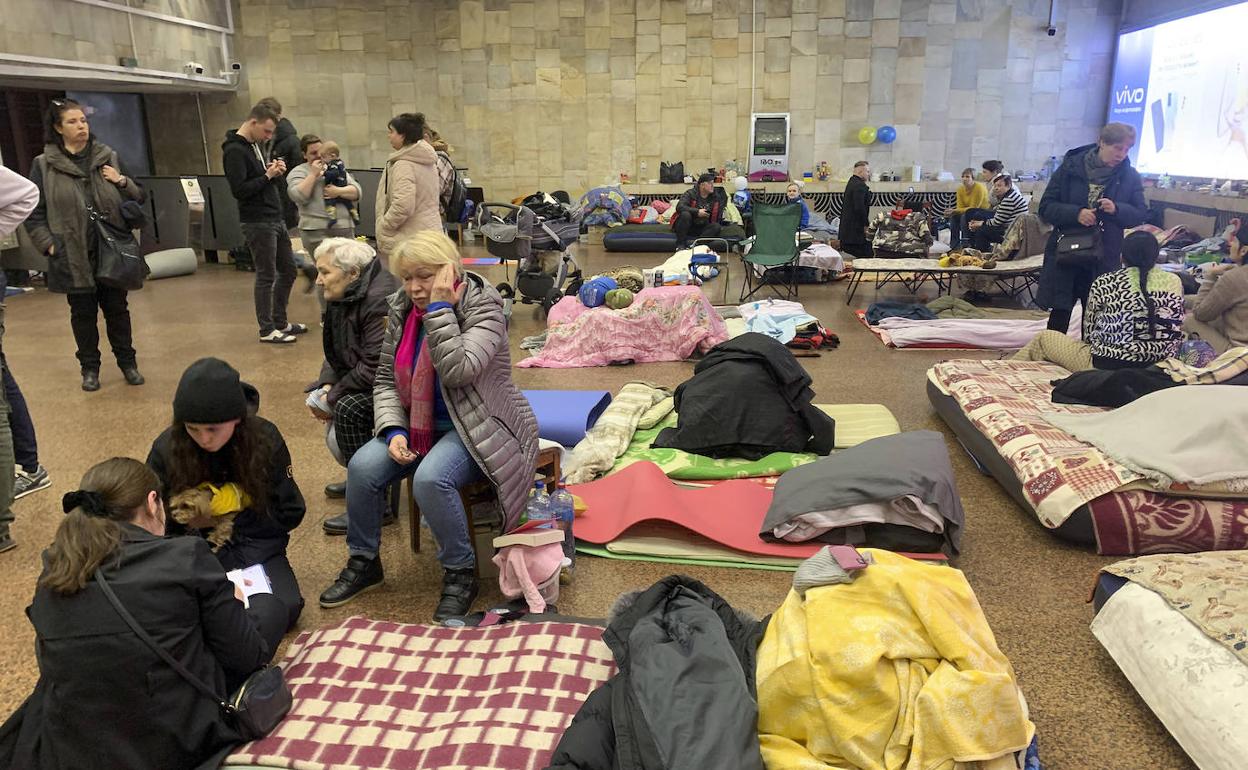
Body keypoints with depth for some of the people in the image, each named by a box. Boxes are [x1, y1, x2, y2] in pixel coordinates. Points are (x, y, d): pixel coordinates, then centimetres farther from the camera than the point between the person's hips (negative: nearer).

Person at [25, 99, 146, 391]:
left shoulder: (108, 157, 6)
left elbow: (138, 198, 12)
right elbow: (33, 212, 1)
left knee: (117, 309, 10)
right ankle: (90, 368, 22)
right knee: (83, 313, 9)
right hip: (73, 256, -1)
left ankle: (127, 362, 23)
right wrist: (49, 245, -8)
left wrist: (122, 181, -7)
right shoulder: (44, 165, -1)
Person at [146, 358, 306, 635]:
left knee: (280, 611, -27)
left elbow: (290, 513, -2)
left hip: (256, 547, 0)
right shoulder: (166, 449, -7)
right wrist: (187, 520, -19)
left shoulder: (265, 439, -7)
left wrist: (240, 499, -14)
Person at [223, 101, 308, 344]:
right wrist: (268, 176, -18)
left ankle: (280, 322, 26)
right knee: (266, 276, -2)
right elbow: (239, 190, -22)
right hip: (257, 222, -9)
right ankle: (267, 330, 8)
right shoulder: (234, 151, -14)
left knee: (288, 270, 14)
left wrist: (277, 172, -1)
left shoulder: (256, 145, 14)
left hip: (276, 219, 9)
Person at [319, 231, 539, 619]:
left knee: (431, 479, -33)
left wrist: (440, 309, -27)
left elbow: (456, 371, -30)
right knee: (362, 467, -17)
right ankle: (363, 562, 7)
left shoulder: (483, 308, -15)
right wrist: (394, 431, -9)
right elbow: (386, 380, 7)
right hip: (420, 424, 6)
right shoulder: (402, 310, 4)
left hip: (476, 427, -6)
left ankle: (460, 573, -9)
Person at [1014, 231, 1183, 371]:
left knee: (1044, 338, 17)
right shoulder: (1174, 282, 0)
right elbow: (1177, 336, 8)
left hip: (1107, 366, -5)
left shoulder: (1104, 283, -9)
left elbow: (1089, 332, 0)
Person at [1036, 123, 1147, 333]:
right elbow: (1046, 207, -3)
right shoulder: (1070, 168, -2)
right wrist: (1076, 213, -19)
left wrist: (1116, 209, -15)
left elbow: (1140, 214, 5)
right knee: (1059, 315, 4)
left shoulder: (1130, 177, 2)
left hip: (1104, 258, 1)